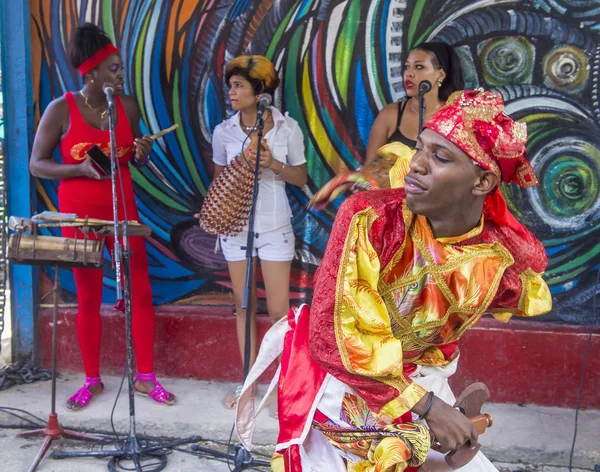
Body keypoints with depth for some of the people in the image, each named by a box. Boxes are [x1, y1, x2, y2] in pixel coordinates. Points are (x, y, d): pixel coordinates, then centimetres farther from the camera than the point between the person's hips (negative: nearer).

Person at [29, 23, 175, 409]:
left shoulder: (128, 105, 1)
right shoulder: (61, 110, -9)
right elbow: (36, 164, -6)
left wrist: (142, 154, -11)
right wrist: (79, 168, -22)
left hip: (123, 209, 3)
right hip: (79, 214, -3)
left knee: (141, 291, 2)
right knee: (88, 297, 6)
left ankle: (146, 377, 14)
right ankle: (92, 380, 20)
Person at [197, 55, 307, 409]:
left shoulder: (287, 128, -7)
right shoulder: (224, 132, -2)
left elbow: (301, 177, 0)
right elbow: (220, 178, 9)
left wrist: (274, 164, -18)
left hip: (275, 227, -2)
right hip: (235, 225, 2)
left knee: (279, 310, -2)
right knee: (243, 306, 10)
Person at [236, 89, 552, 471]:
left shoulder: (504, 256, -18)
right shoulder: (369, 216, -28)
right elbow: (332, 333, -27)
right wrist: (424, 404, -24)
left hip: (421, 382, 3)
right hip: (341, 380, -3)